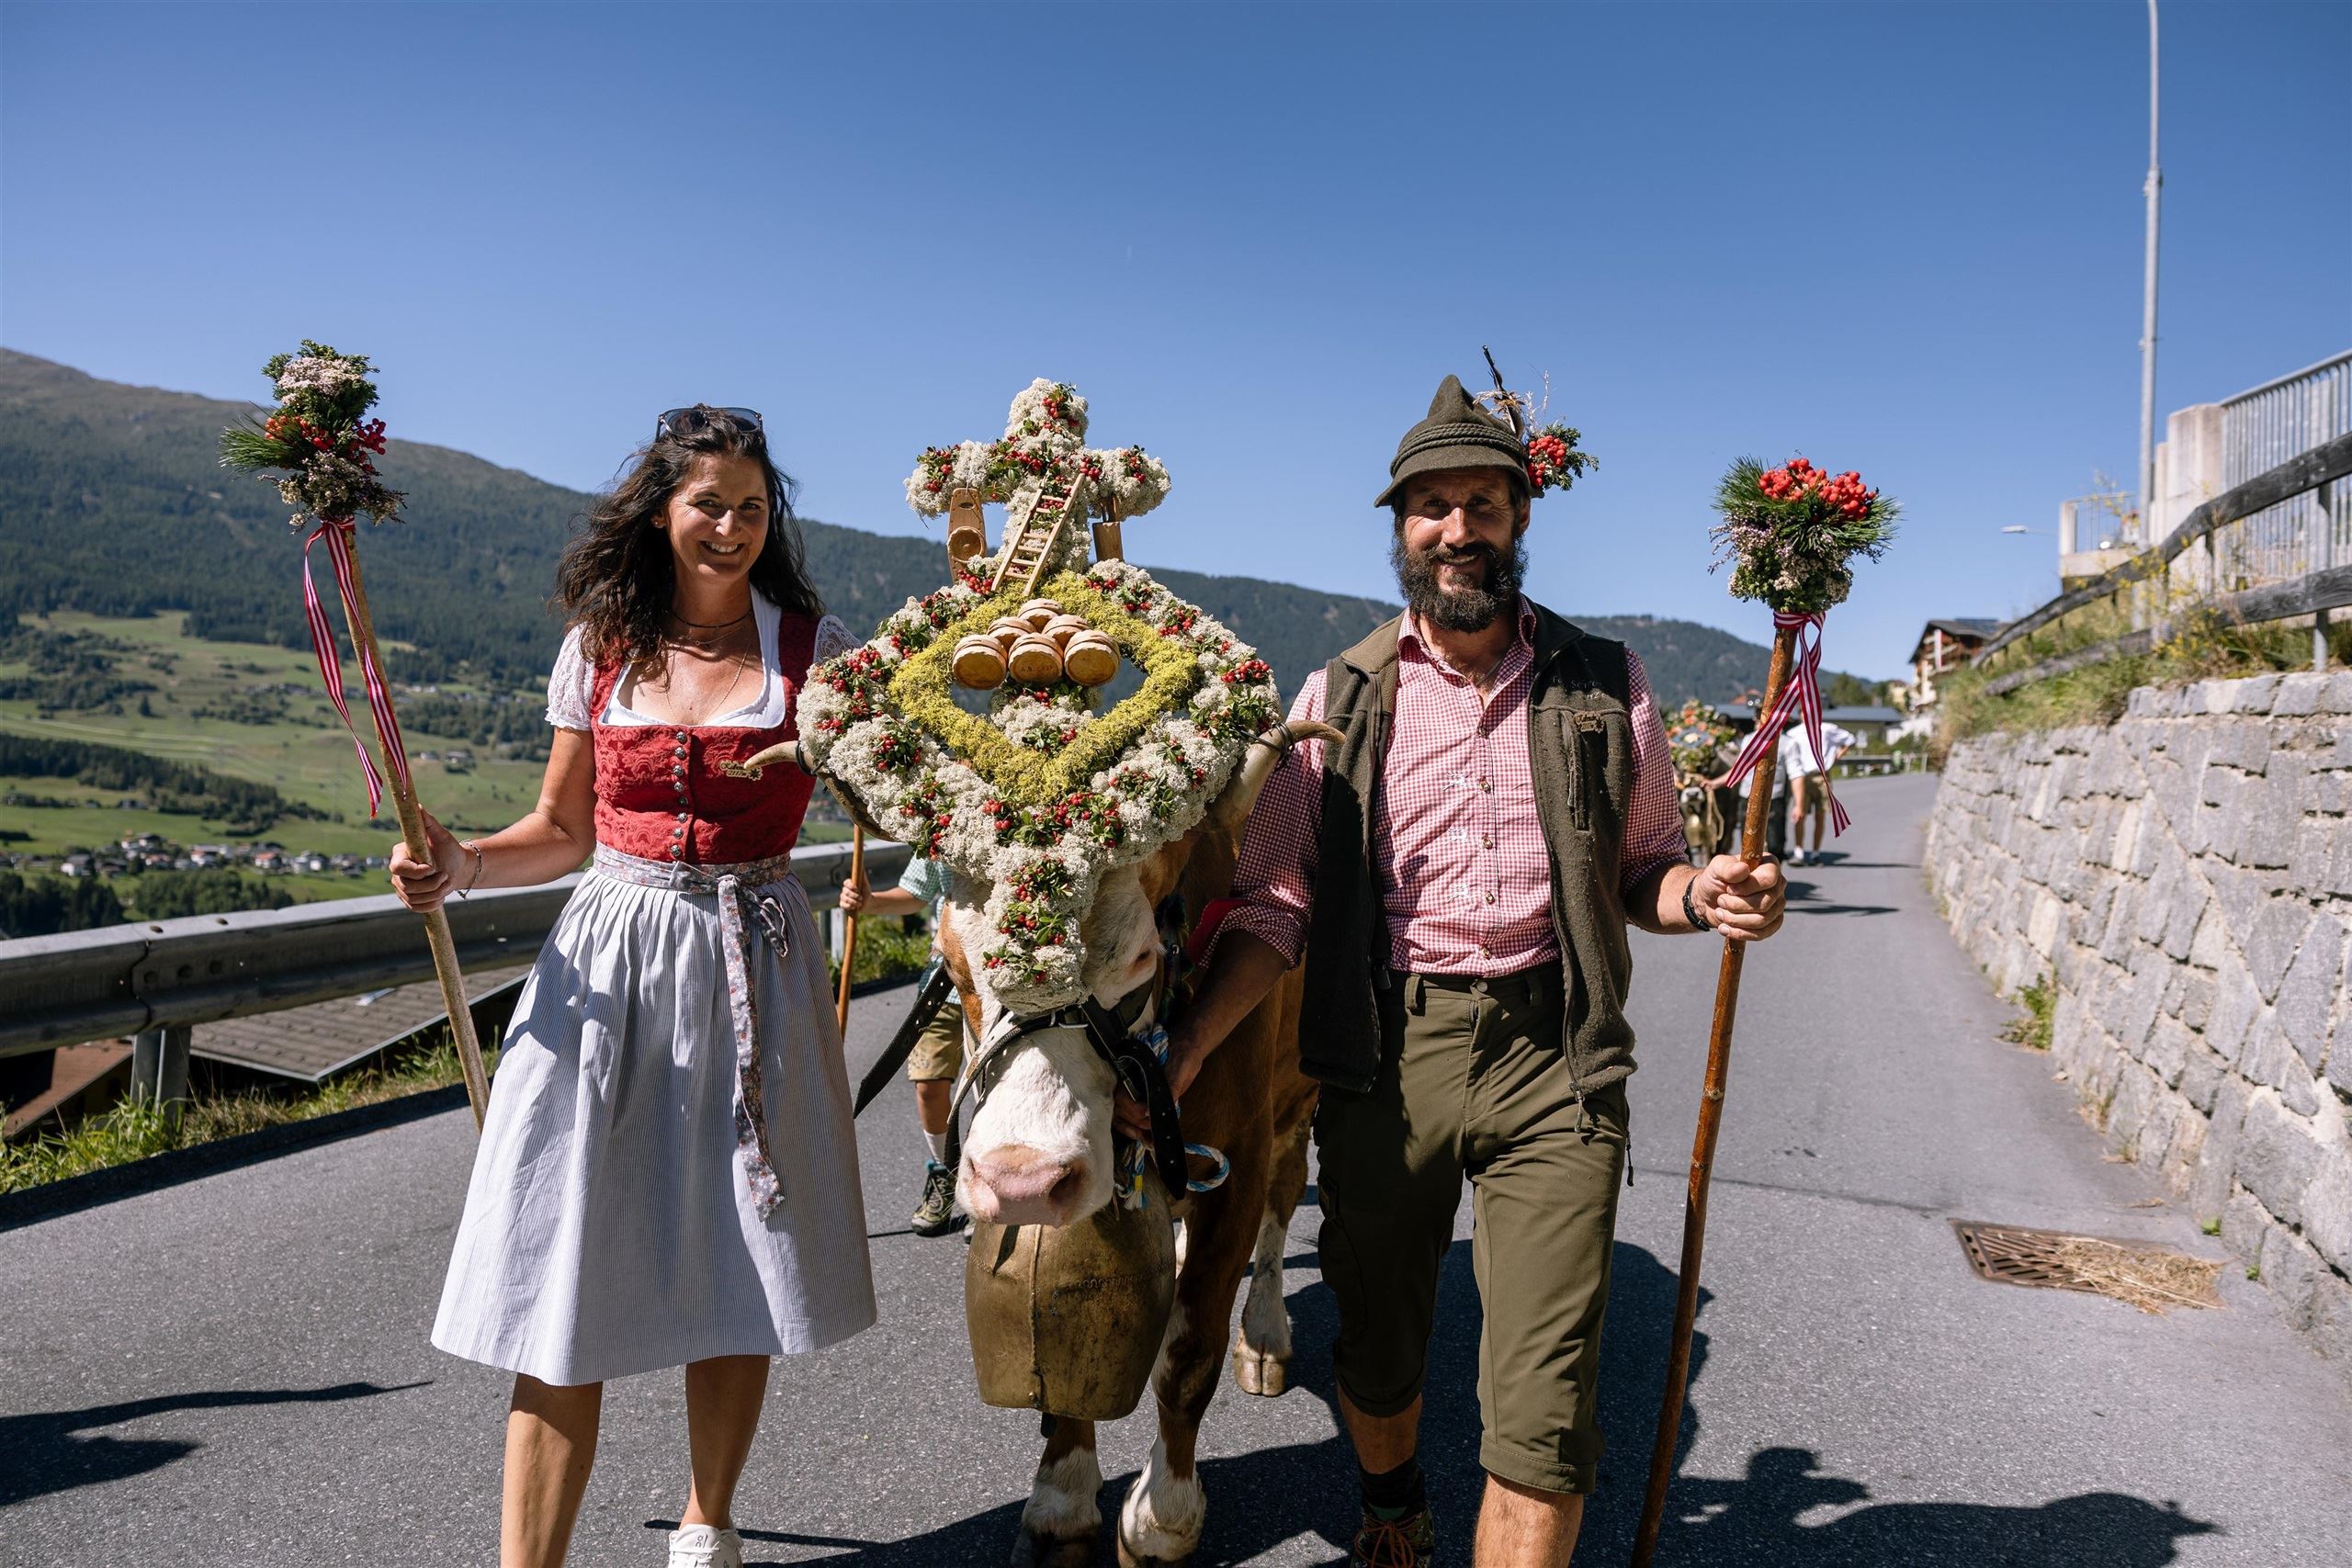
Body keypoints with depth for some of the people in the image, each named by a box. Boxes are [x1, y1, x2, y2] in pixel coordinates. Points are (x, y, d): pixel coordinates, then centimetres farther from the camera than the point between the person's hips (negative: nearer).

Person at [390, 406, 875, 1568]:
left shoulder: (814, 646, 1)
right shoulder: (599, 647, 5)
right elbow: (562, 830, 11)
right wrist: (461, 865, -6)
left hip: (755, 967, 0)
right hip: (608, 960, 1)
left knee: (739, 1270, 9)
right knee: (568, 1280, -1)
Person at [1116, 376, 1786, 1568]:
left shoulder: (1604, 687, 6)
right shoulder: (1341, 697, 4)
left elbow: (1640, 872, 13)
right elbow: (1274, 905, 2)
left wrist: (1705, 894, -10)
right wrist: (1186, 1048, -9)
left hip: (1551, 1059, 0)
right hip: (1383, 1056, 1)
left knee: (1544, 1402, -5)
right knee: (1376, 1350, 17)